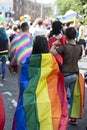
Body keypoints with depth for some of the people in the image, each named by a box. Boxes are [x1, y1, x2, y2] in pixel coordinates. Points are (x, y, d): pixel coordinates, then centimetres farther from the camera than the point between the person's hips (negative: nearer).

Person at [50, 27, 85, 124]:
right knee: (74, 96, 12)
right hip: (76, 74, 4)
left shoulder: (64, 47, -17)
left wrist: (54, 44, -8)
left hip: (65, 75, -4)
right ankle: (73, 117, 17)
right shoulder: (79, 48, -1)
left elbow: (52, 52, -24)